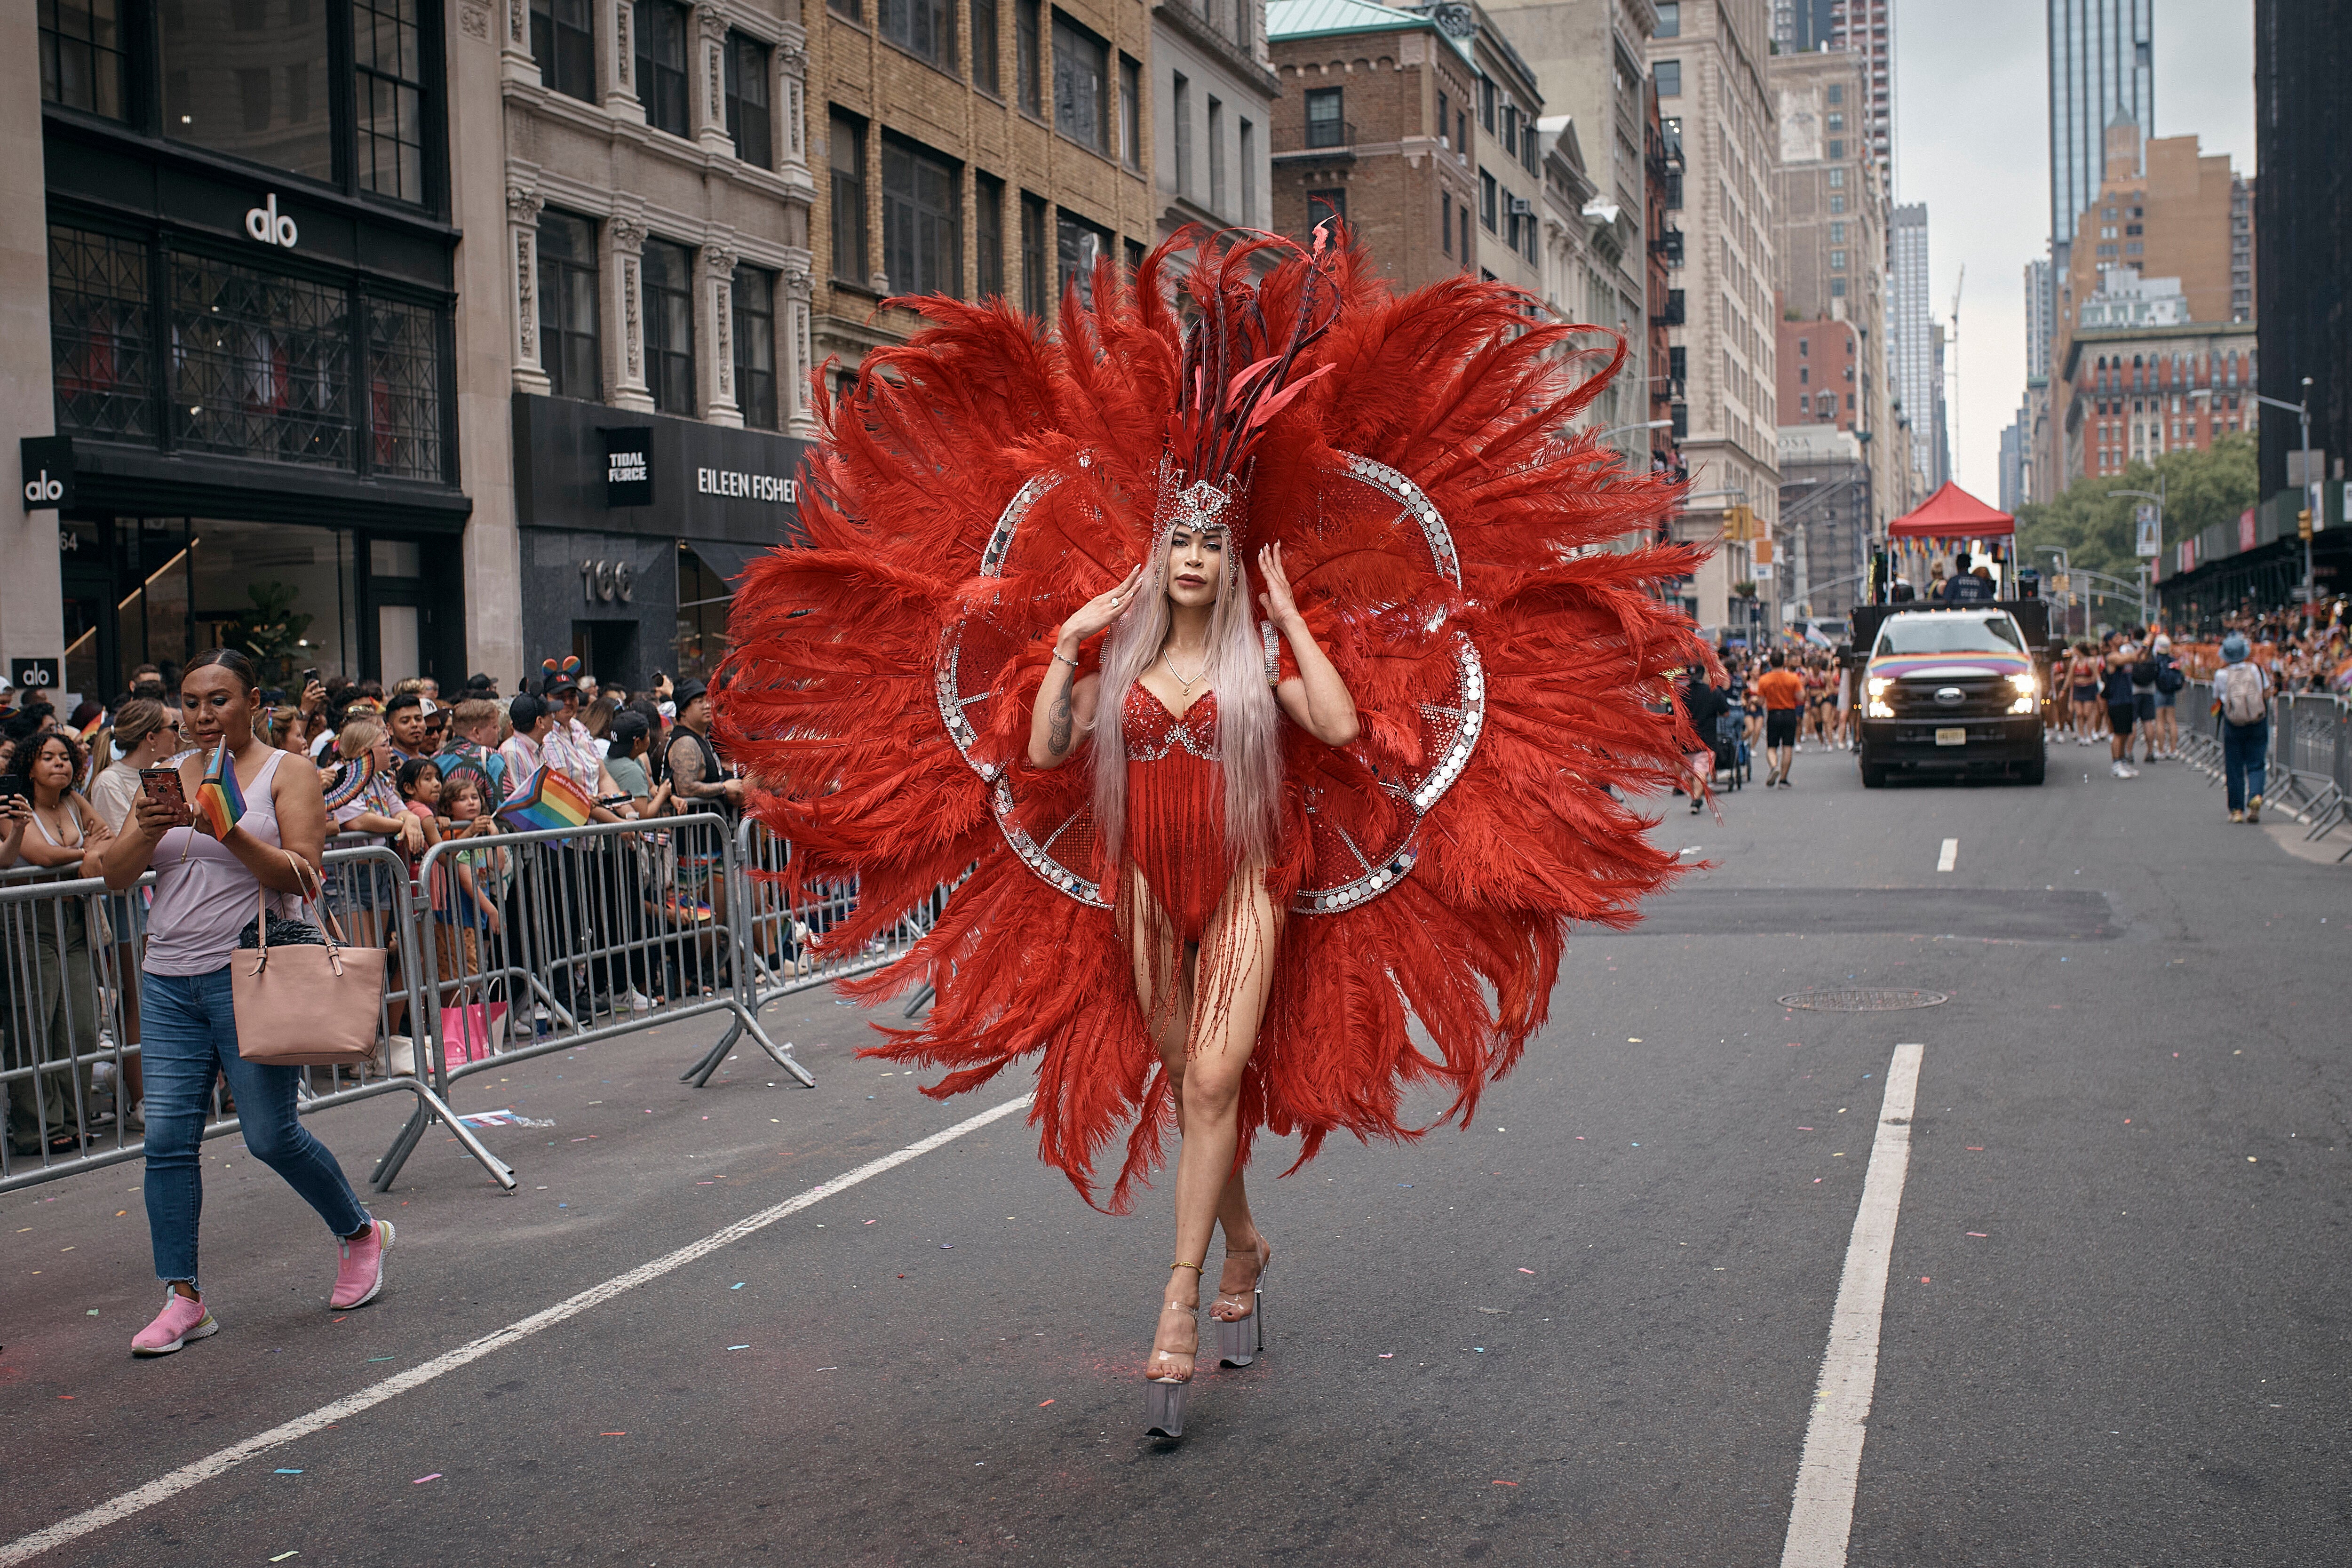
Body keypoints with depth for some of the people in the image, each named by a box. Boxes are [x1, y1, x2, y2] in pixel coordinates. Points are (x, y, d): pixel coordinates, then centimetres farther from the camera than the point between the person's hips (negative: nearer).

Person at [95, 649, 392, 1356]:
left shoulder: (288, 773, 1)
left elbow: (303, 879, -9)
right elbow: (114, 874, 7)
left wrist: (230, 833, -22)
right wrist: (148, 830, -13)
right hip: (169, 981, 5)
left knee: (271, 1134, -3)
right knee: (168, 1138, -2)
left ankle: (360, 1234, 21)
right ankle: (183, 1298, 5)